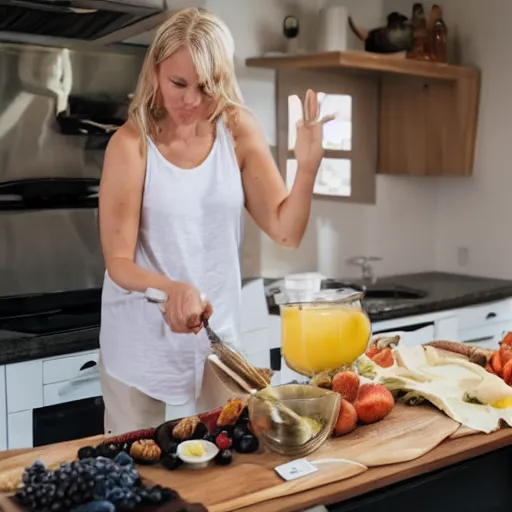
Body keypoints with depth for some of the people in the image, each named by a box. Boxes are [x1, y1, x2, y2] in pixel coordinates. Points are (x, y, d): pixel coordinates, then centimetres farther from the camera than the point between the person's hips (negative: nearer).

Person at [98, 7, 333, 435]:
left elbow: (286, 232, -7)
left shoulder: (238, 131, -5)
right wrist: (170, 289, -34)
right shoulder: (132, 143, -13)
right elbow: (118, 262, -14)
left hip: (219, 339, 2)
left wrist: (308, 166, -23)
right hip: (141, 344, -2)